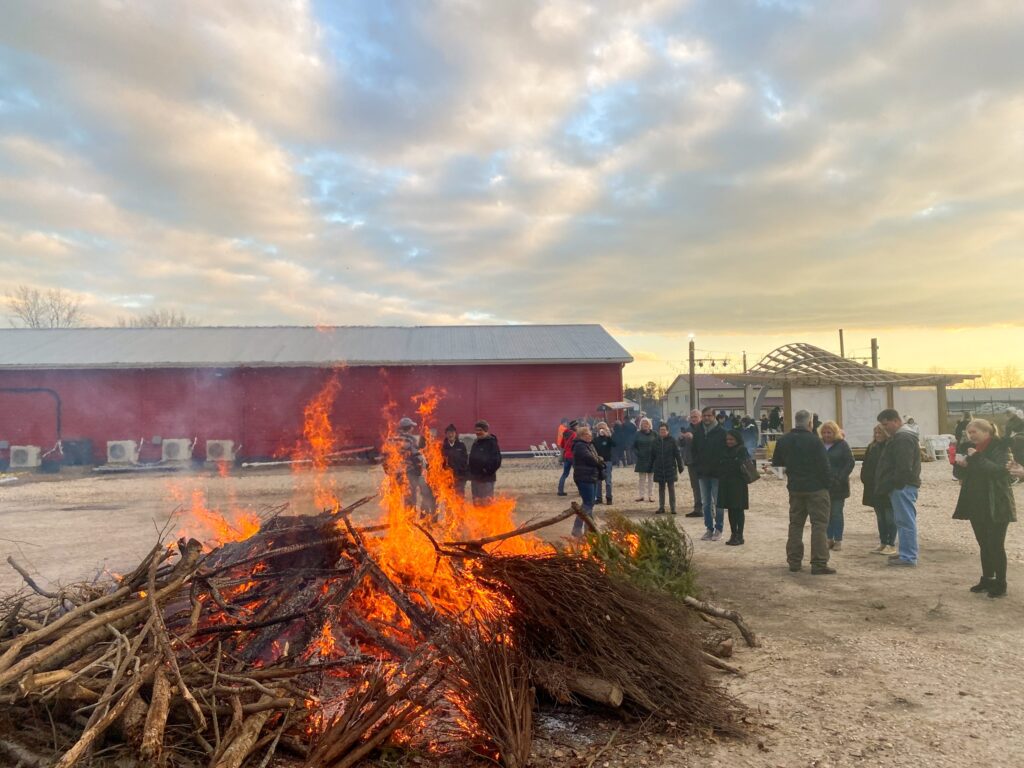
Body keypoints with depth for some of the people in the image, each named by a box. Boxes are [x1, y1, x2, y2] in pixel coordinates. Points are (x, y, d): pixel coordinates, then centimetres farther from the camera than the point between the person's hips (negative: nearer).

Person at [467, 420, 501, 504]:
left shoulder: (491, 442, -9)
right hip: (475, 477, 8)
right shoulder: (476, 442, 14)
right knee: (476, 502, 13)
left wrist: (488, 471, -17)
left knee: (486, 502, -7)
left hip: (486, 478, -8)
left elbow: (497, 460, -15)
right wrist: (471, 472, 12)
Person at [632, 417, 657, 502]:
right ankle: (640, 495, 10)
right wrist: (637, 453, -9)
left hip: (652, 459, 0)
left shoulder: (654, 434, 1)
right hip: (641, 459, 0)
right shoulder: (638, 434, 2)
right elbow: (634, 447, 6)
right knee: (641, 478, 5)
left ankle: (651, 495, 11)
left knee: (651, 479, 6)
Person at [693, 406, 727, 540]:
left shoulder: (721, 432, -7)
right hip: (702, 472, 5)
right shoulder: (697, 432, 7)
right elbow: (694, 450, 14)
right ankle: (709, 529, 17)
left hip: (717, 472, -5)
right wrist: (697, 463, 3)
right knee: (706, 503, 9)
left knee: (718, 502, 1)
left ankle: (718, 529, 10)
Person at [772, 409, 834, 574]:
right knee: (819, 524, -2)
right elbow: (824, 466, -16)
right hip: (816, 488, -6)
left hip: (795, 488, 6)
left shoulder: (783, 440, 3)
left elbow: (776, 462, 15)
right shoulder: (814, 441, -15)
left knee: (795, 524, 13)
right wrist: (828, 484, -3)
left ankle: (794, 561, 15)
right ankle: (819, 564, -5)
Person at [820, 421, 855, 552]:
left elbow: (851, 463, -8)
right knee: (827, 513, 8)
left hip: (838, 485, -3)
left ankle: (838, 540, 10)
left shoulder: (842, 445, -4)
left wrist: (840, 478, -15)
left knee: (837, 513, 2)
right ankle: (829, 539, 17)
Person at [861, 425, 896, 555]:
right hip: (874, 488, 7)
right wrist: (866, 480, 2)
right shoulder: (872, 447, 10)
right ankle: (883, 543, 22)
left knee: (890, 517, 2)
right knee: (880, 517, 14)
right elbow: (865, 466, 14)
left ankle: (891, 544, 10)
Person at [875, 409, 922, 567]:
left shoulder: (903, 439, -16)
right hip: (902, 486, 11)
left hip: (902, 487, -11)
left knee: (906, 521, -7)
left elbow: (904, 468, -23)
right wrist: (888, 485, 17)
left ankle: (908, 557, -4)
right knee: (903, 521, 15)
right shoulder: (900, 437, 19)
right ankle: (906, 553, 22)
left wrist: (892, 484, -17)